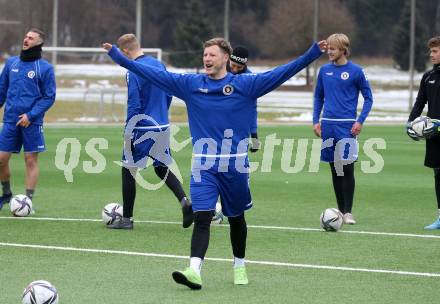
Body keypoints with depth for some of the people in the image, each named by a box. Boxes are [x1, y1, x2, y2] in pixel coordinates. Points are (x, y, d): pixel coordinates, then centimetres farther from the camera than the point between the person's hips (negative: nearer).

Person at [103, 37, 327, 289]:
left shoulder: (246, 84, -2)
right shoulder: (190, 84, 3)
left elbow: (282, 72, -5)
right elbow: (153, 74, 4)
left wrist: (313, 53, -13)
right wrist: (118, 56, 1)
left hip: (235, 164, 0)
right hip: (204, 164, 0)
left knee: (236, 218, 14)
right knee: (202, 217, -14)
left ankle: (240, 266, 33)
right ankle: (194, 271, -23)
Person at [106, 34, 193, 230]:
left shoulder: (133, 72, -15)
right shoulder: (158, 64, 8)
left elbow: (134, 105, -18)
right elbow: (169, 95, 16)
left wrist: (128, 134, -14)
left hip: (143, 129, -7)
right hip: (162, 127, 7)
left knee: (128, 170, 5)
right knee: (162, 169, 18)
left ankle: (127, 219, 9)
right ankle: (184, 201, -4)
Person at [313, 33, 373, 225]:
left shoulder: (355, 71, -3)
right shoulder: (324, 70, 8)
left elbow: (368, 97, 2)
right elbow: (318, 97, 18)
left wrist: (360, 121, -8)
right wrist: (316, 121, 8)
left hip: (347, 126, -4)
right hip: (328, 125, 4)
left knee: (347, 168, -8)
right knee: (334, 168, 8)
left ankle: (348, 212, -2)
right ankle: (340, 209, 17)